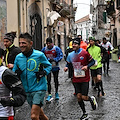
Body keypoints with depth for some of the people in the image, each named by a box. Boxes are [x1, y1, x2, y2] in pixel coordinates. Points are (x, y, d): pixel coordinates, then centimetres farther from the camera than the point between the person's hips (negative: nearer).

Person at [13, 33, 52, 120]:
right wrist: (16, 73, -13)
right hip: (27, 90, 5)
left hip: (39, 89, -5)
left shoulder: (39, 55, -9)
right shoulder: (18, 57, 2)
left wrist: (43, 73, -12)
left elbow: (49, 66, 6)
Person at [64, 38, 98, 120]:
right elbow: (68, 63, 17)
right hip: (76, 79, 4)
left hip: (85, 79, -4)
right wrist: (66, 67, -4)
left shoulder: (85, 53, -11)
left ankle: (92, 99, 28)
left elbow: (92, 61, -2)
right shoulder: (70, 55, 2)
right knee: (79, 97, 4)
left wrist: (87, 66, -19)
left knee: (84, 97, -9)